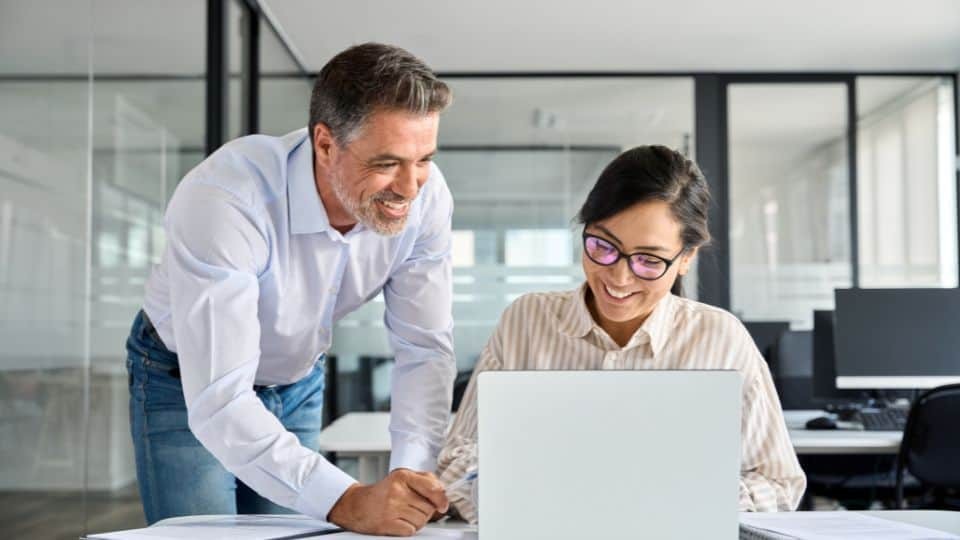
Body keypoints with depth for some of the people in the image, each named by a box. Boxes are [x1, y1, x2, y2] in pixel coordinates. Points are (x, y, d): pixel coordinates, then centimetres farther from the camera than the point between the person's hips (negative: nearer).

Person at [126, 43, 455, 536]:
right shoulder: (224, 198, -38)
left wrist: (412, 473, -31)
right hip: (186, 383, -4)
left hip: (297, 382, 4)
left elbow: (424, 349, -17)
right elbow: (219, 400, -41)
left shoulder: (425, 196, -23)